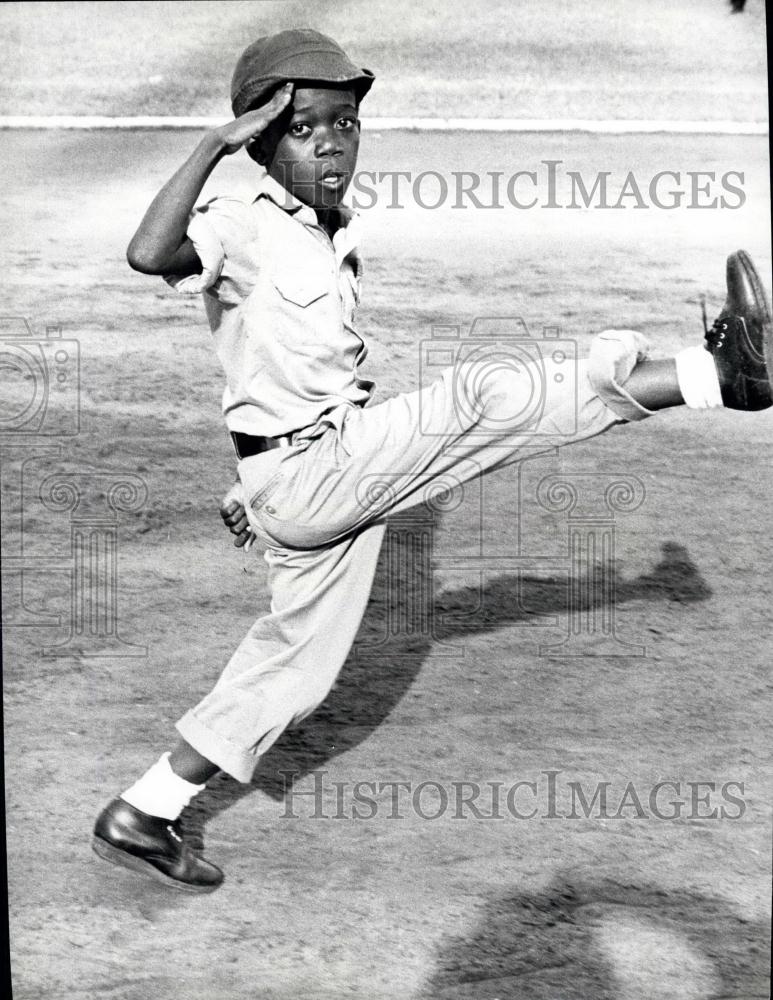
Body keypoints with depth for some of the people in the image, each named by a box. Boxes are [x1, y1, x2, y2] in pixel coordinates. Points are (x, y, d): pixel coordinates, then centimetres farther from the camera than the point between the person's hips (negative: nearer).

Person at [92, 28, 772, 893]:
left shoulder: (335, 243, 15)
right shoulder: (243, 229, -12)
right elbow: (150, 253, -34)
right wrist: (217, 141, -30)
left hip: (342, 478, 9)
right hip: (303, 475, -9)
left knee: (297, 664, 16)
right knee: (480, 398, -21)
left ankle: (140, 818, 26)